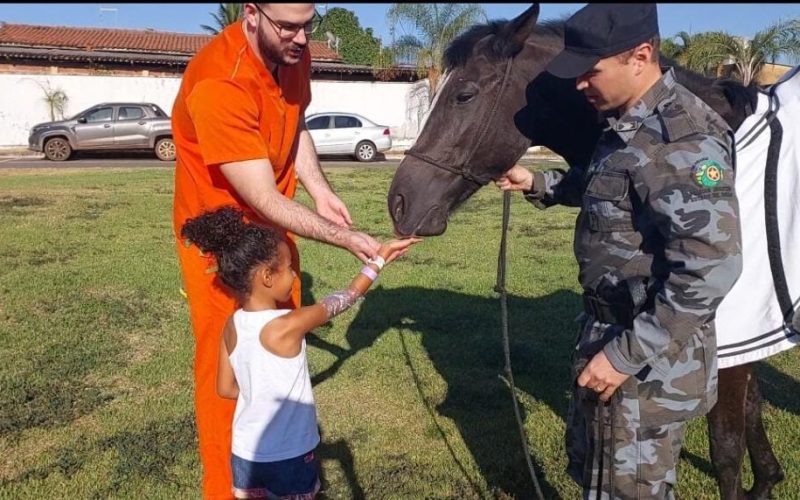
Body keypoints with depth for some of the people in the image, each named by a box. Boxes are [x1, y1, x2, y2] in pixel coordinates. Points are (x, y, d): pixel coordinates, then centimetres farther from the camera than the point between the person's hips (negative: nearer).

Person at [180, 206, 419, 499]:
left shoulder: (232, 326, -7)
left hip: (245, 453, 5)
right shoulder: (287, 326, -26)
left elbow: (225, 388, 1)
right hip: (288, 458, -5)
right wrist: (379, 259, -3)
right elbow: (343, 300, -13)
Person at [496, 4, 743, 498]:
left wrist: (625, 355, -27)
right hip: (608, 330, 9)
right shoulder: (630, 124, 5)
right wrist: (538, 184, 16)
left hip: (650, 360, -9)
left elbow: (710, 271, -30)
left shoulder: (682, 139, -26)